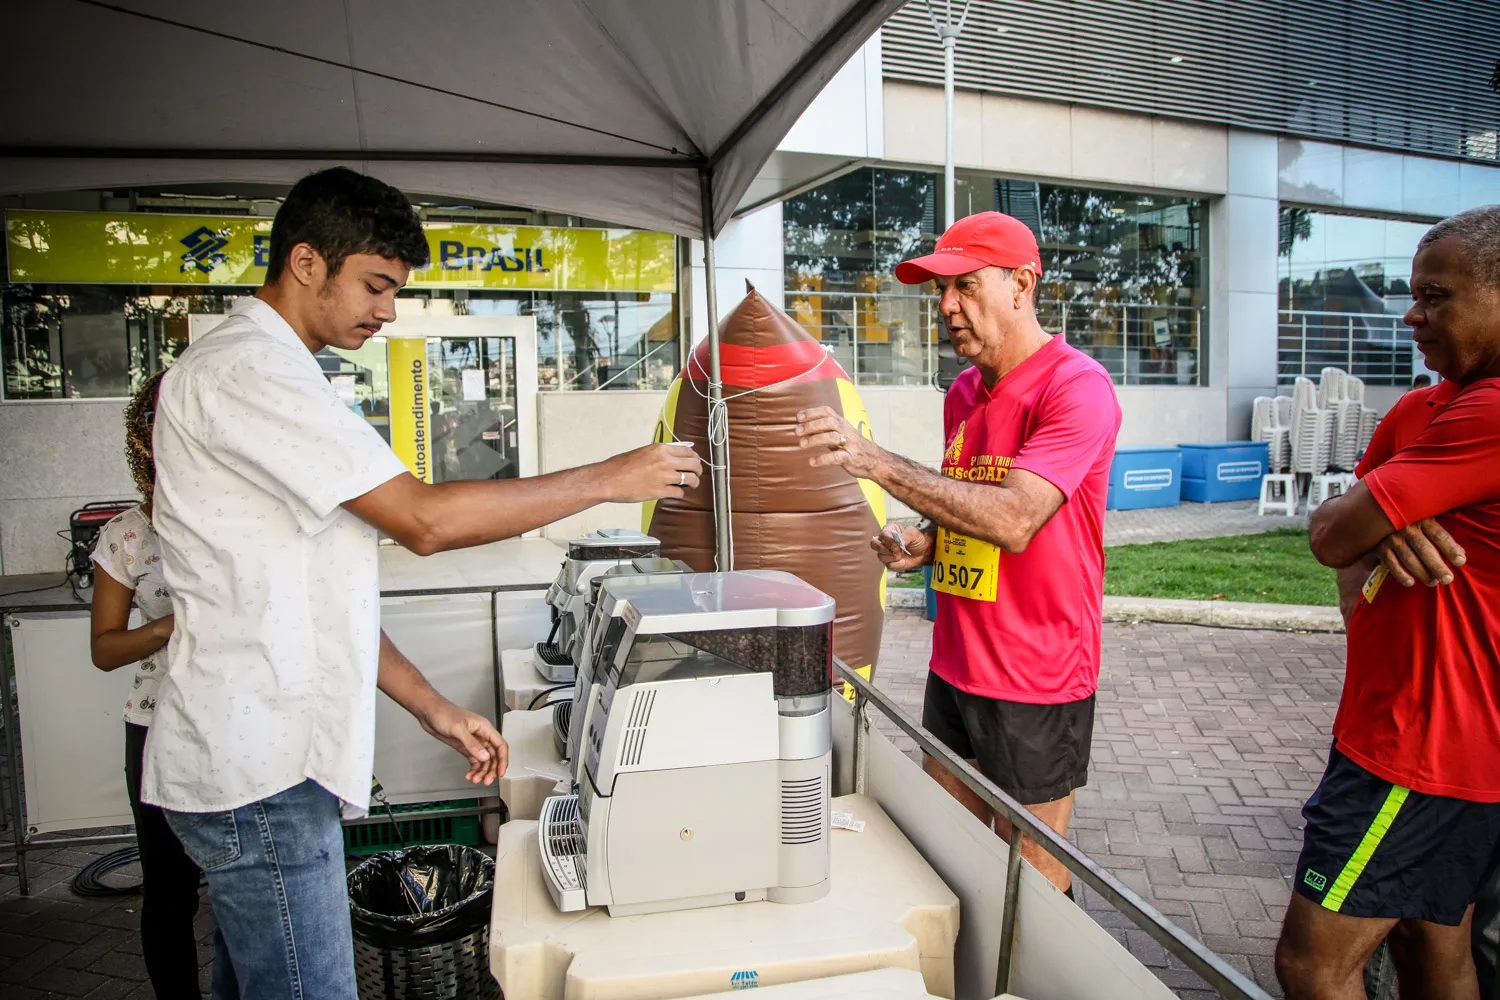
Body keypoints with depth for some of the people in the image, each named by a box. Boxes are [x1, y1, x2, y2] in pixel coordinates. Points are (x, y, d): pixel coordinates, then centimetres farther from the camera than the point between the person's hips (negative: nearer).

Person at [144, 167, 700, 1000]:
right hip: (261, 773, -10)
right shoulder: (246, 369, -14)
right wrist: (607, 479, -14)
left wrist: (434, 709, 12)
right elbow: (423, 518, -22)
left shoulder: (262, 370, 18)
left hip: (255, 759, 10)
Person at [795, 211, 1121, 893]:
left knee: (1030, 875, 8)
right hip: (954, 669, 7)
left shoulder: (1076, 387, -16)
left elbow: (1014, 520, -29)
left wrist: (876, 462, -31)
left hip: (1036, 682, -7)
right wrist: (926, 544, 0)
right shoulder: (962, 394, 10)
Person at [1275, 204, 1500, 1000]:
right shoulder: (1423, 409, 10)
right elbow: (1344, 542, 11)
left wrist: (1372, 528, 2)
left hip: (1425, 744, -10)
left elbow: (1331, 535, -21)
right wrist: (1388, 531, -12)